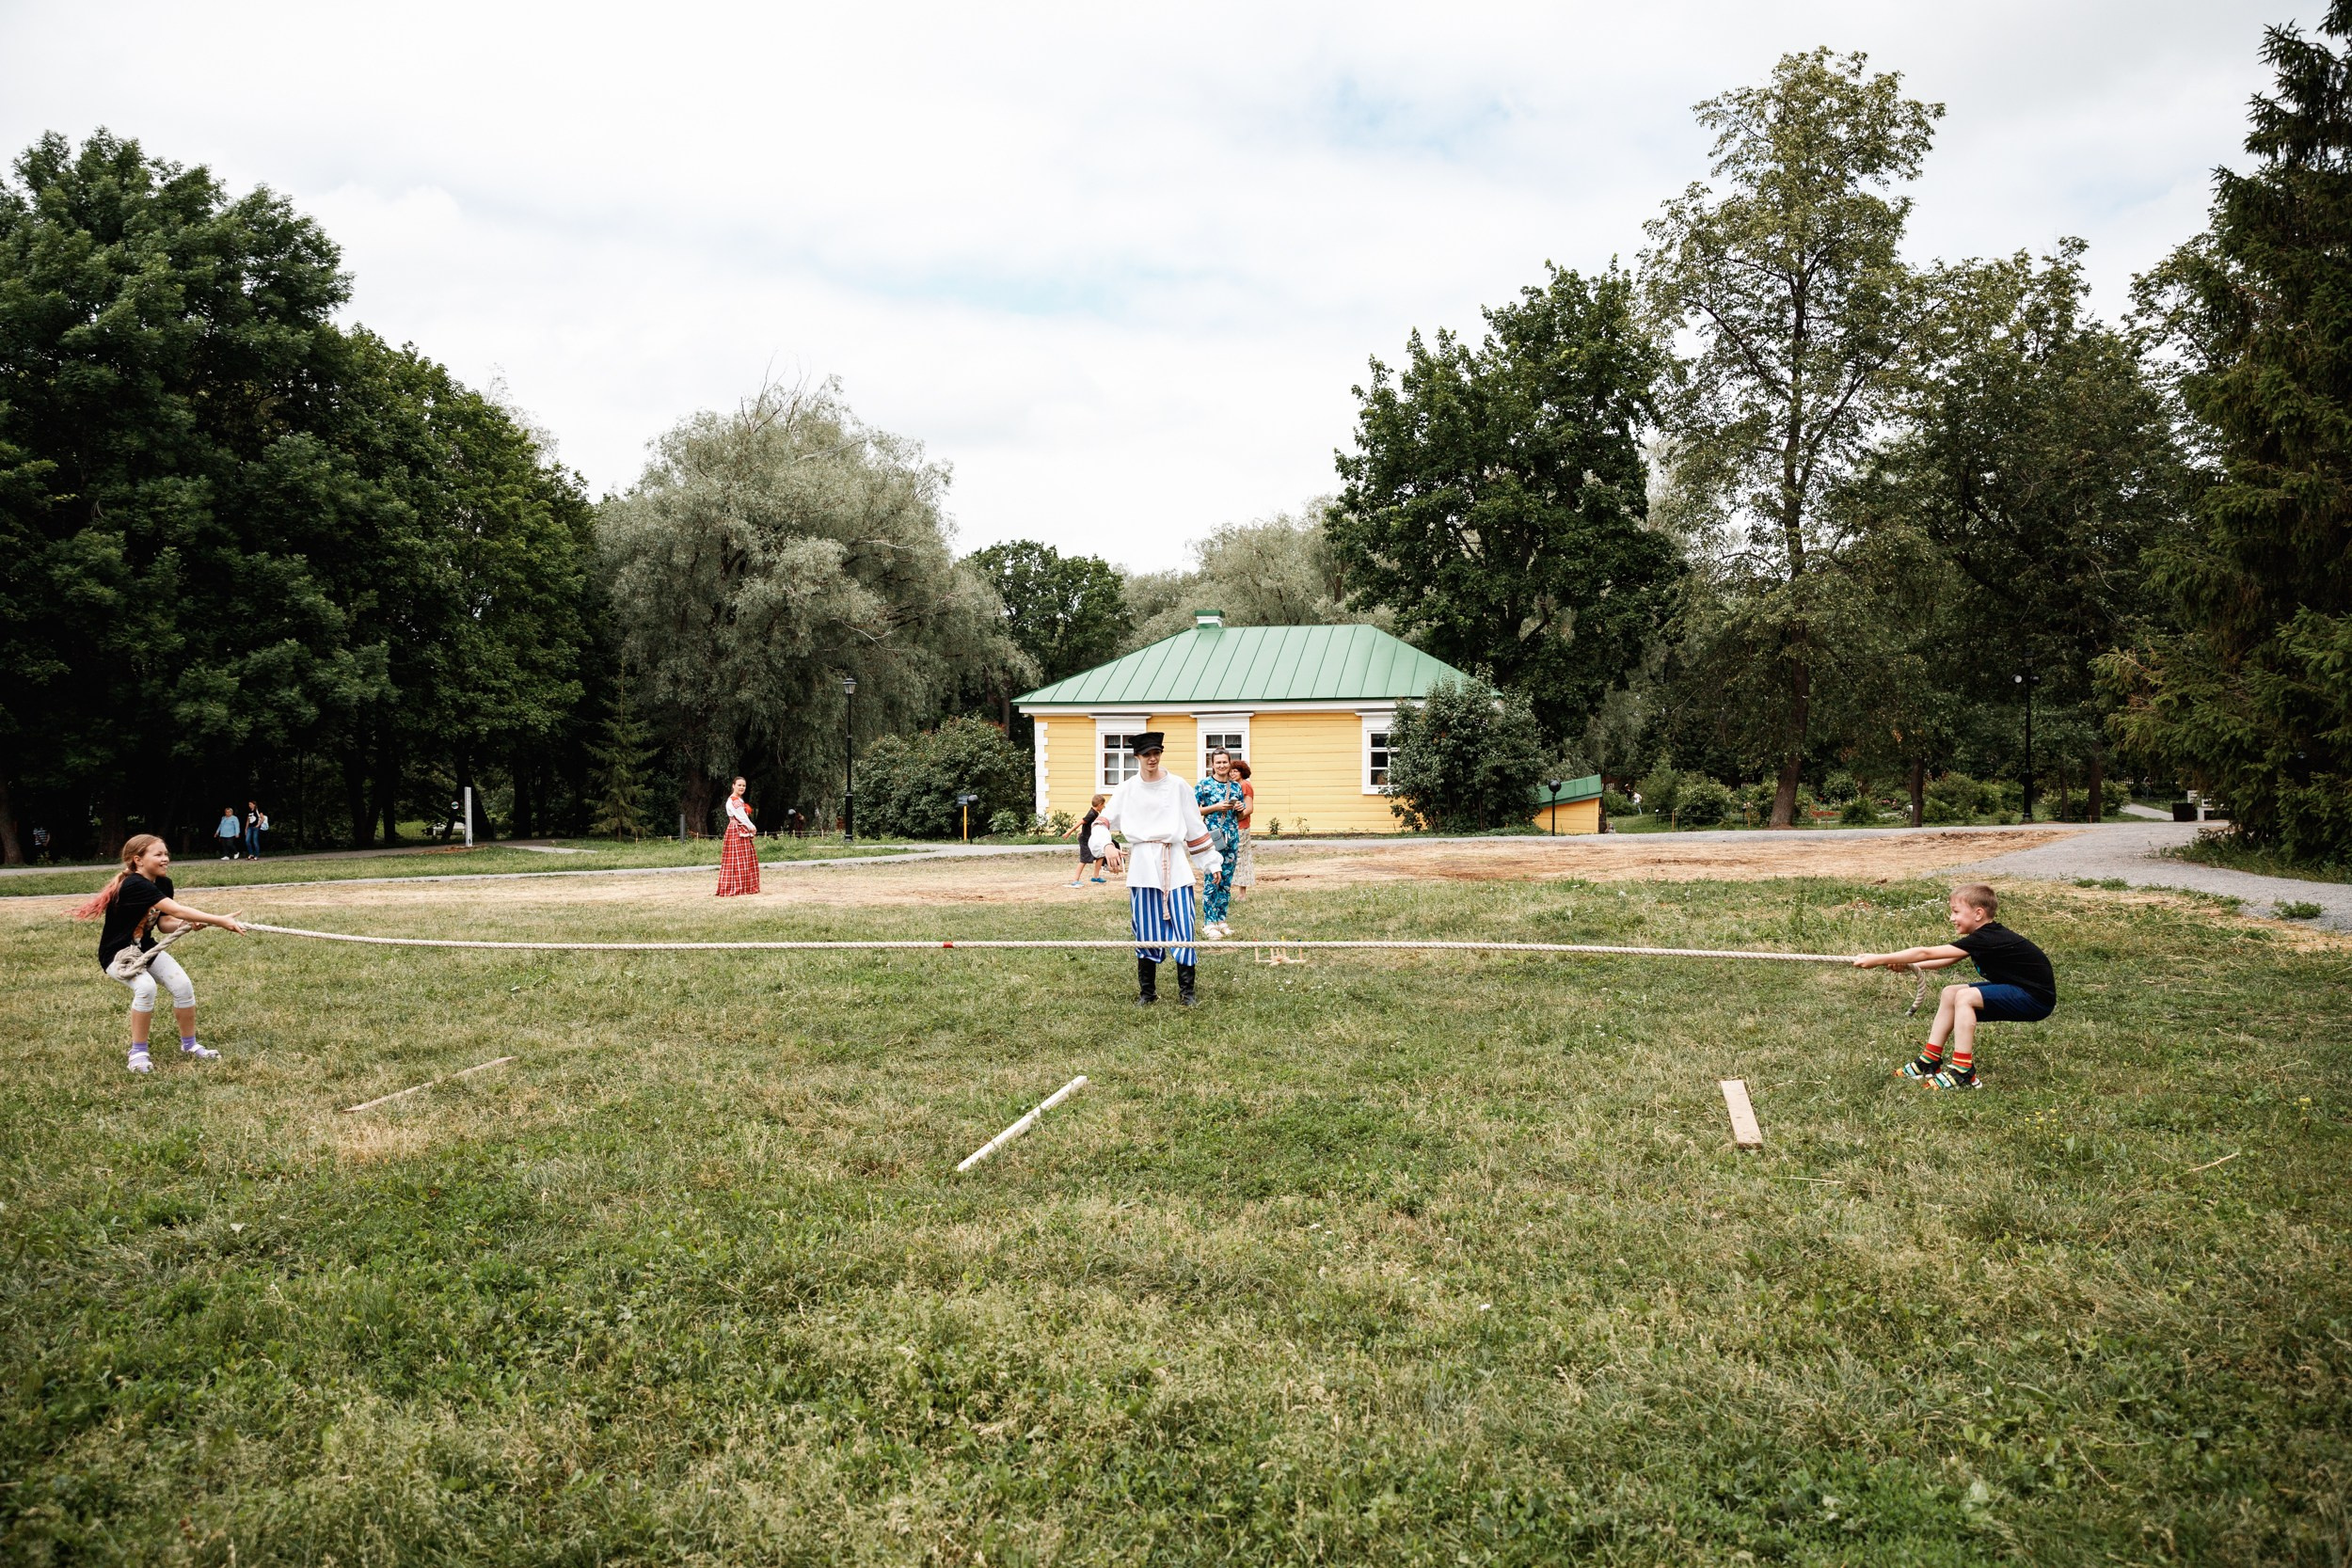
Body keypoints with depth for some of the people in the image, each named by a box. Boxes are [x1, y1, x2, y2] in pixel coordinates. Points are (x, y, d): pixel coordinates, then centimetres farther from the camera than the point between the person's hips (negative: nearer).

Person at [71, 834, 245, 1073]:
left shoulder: (163, 884, -1)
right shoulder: (135, 885, -29)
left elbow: (164, 922, -2)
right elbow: (178, 910, -38)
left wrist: (187, 924, -24)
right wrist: (220, 921, -43)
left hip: (145, 949, 8)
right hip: (117, 954, -8)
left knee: (183, 985, -11)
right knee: (145, 987, -33)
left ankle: (189, 1045, 8)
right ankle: (138, 1053, -15)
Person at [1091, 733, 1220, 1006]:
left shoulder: (1178, 786, 5)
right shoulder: (1126, 790, 6)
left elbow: (1196, 827, 9)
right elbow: (1102, 822, 3)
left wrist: (1210, 862, 9)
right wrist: (1107, 844, -17)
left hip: (1174, 862, -1)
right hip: (1142, 864, 1)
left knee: (1182, 926, -6)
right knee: (1145, 930, 4)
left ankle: (1187, 991, 4)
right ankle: (1147, 992, 15)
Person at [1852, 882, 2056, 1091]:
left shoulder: (1986, 939, -23)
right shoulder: (1987, 935, 5)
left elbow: (1926, 953, -24)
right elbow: (1946, 961, 7)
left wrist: (1879, 959, -23)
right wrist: (1908, 965, -6)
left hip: (2037, 998, -10)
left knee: (1965, 997, -24)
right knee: (1950, 993, 8)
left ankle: (1963, 1073, -21)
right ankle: (1930, 1062, 11)